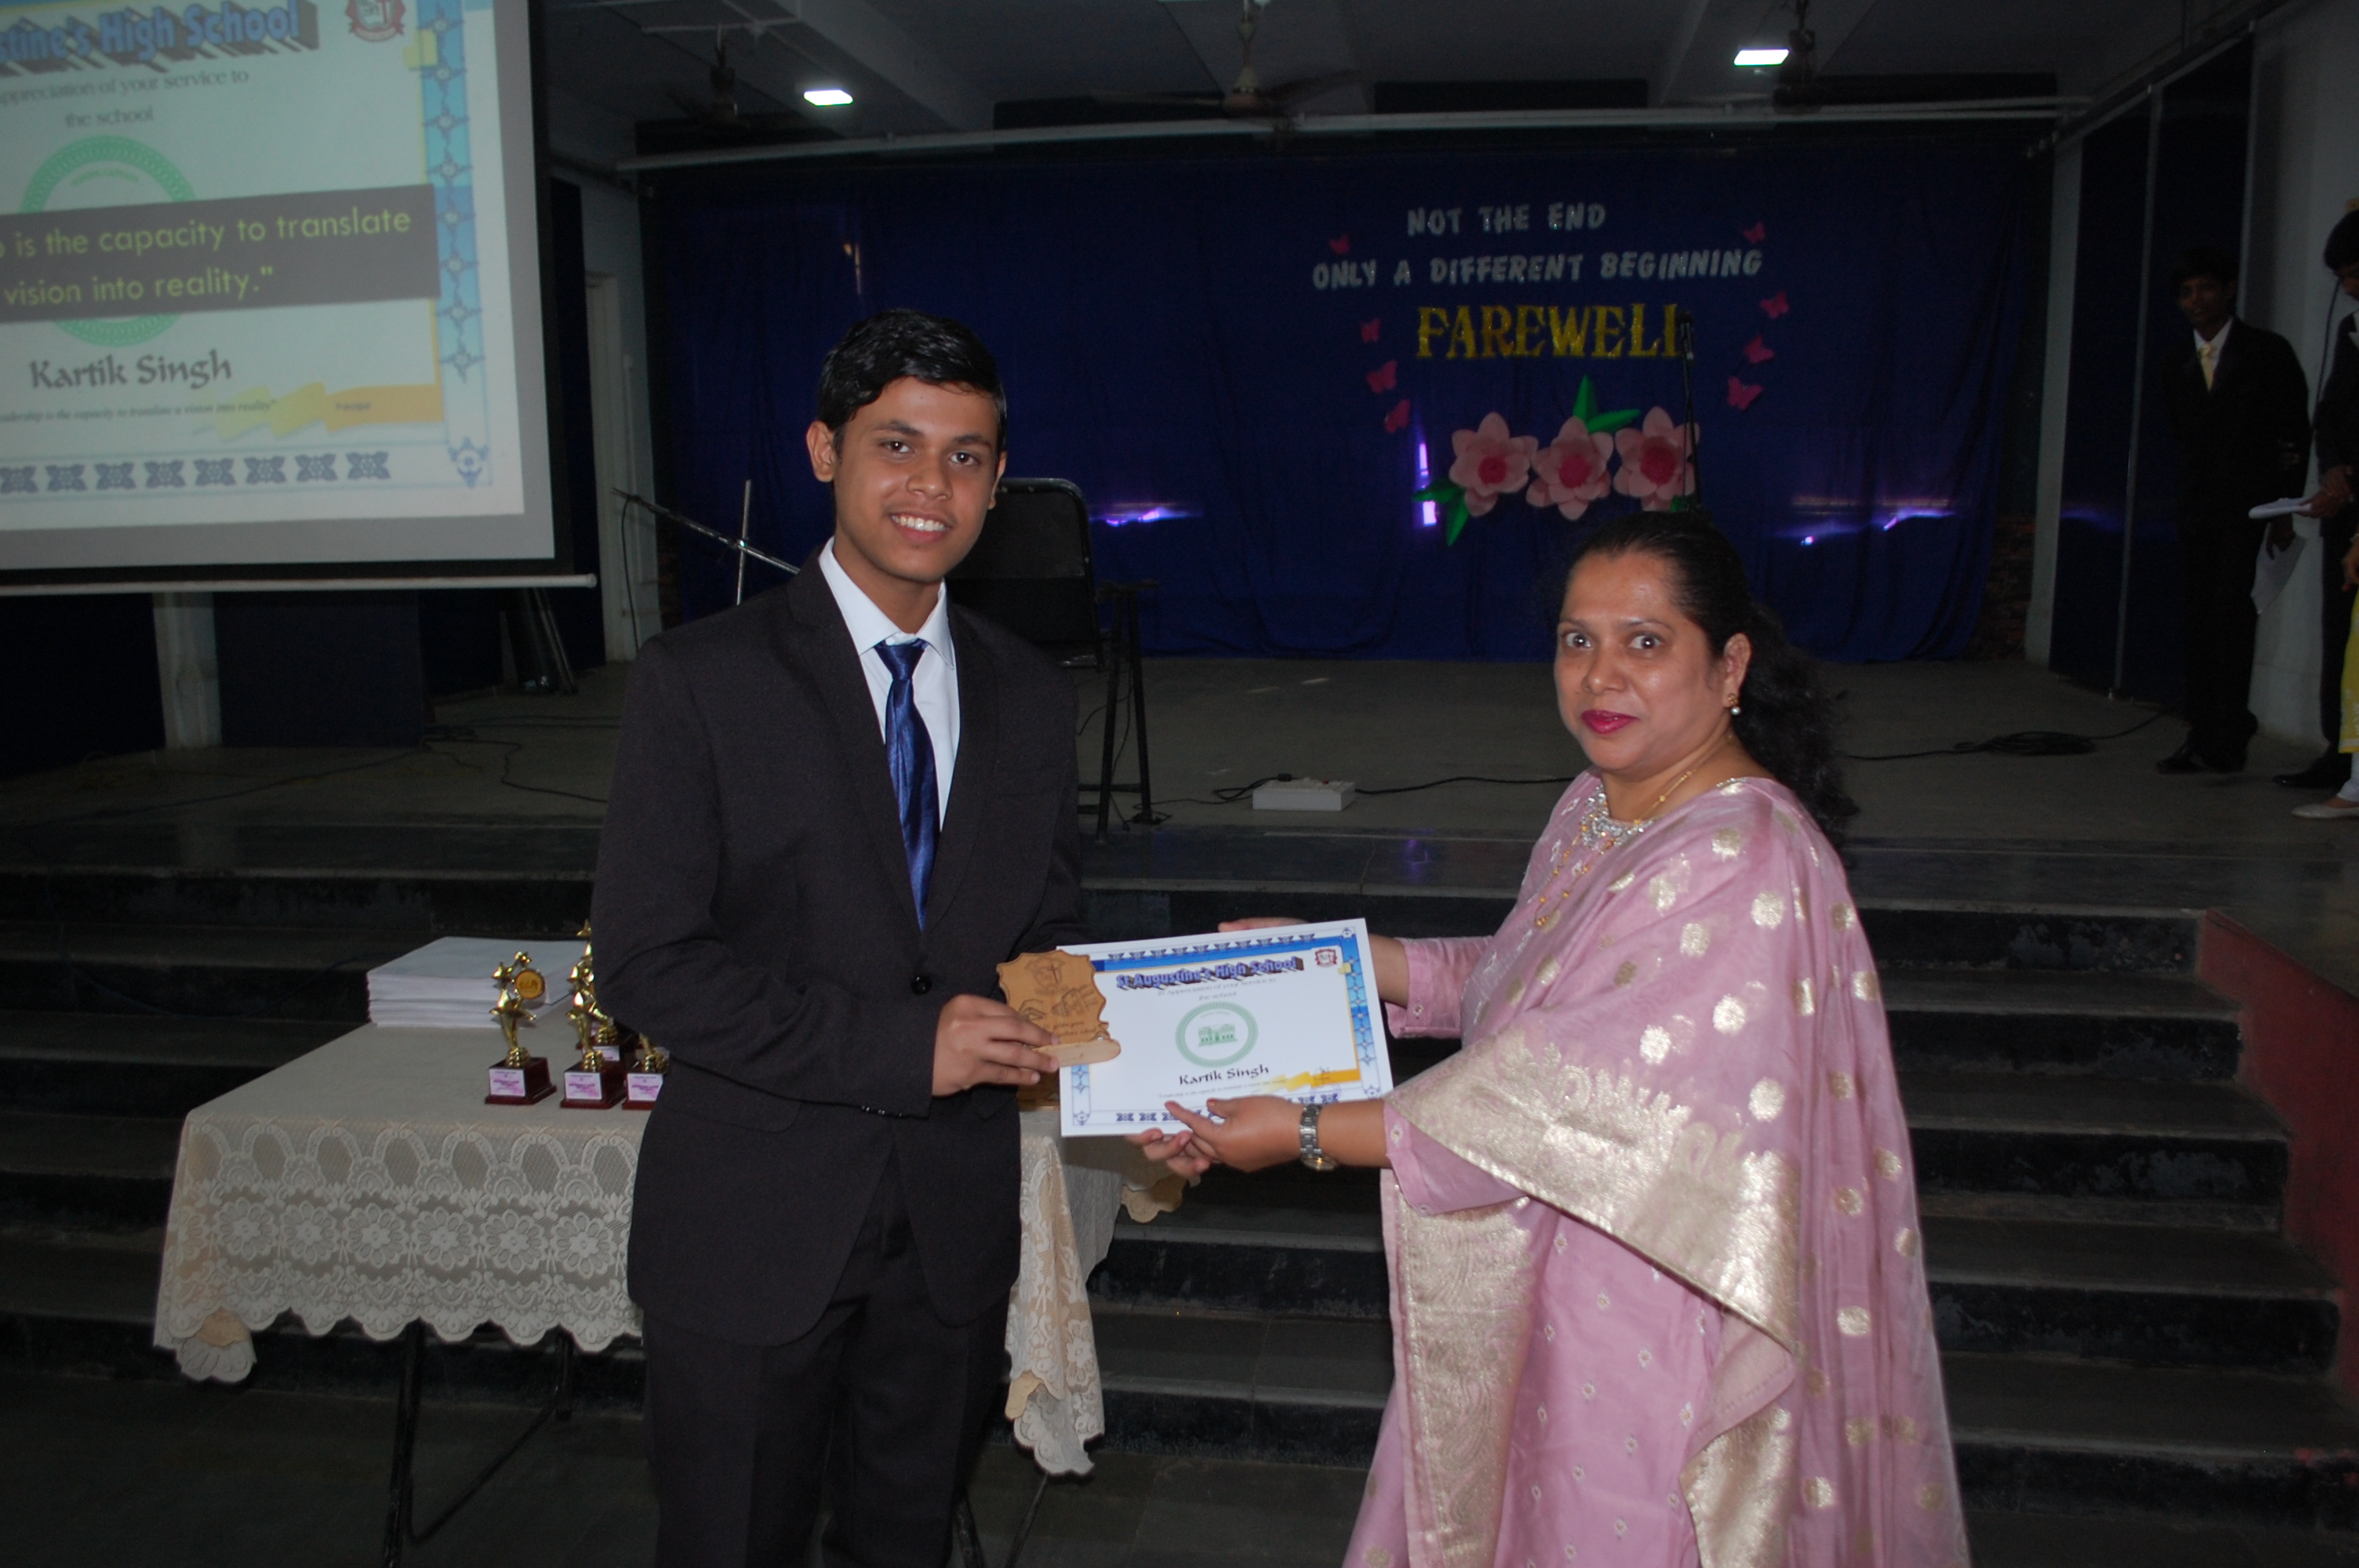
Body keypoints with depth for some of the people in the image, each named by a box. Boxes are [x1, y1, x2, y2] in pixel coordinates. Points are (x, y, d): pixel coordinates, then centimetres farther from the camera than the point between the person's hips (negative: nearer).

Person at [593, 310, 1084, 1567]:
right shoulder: (701, 679, -11)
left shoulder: (1031, 700, 4)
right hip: (755, 1221, -4)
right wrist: (900, 1044, -22)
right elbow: (647, 960, -16)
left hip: (952, 1224, 4)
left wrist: (1044, 1018, -12)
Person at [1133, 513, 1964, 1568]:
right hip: (1549, 1292, 8)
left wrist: (1308, 1135, -25)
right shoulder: (1595, 810, 3)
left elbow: (1581, 1097, -29)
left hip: (1660, 1316, -8)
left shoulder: (1746, 867, -26)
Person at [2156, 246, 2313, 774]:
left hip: (2249, 511, -5)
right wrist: (2197, 489, 6)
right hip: (2197, 511, 5)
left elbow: (2296, 433, 0)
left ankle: (2227, 739, -11)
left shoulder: (2268, 352, 0)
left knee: (2232, 619, -11)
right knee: (2197, 623, 3)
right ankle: (2203, 736, 8)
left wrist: (2284, 508, -4)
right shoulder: (2177, 363, 13)